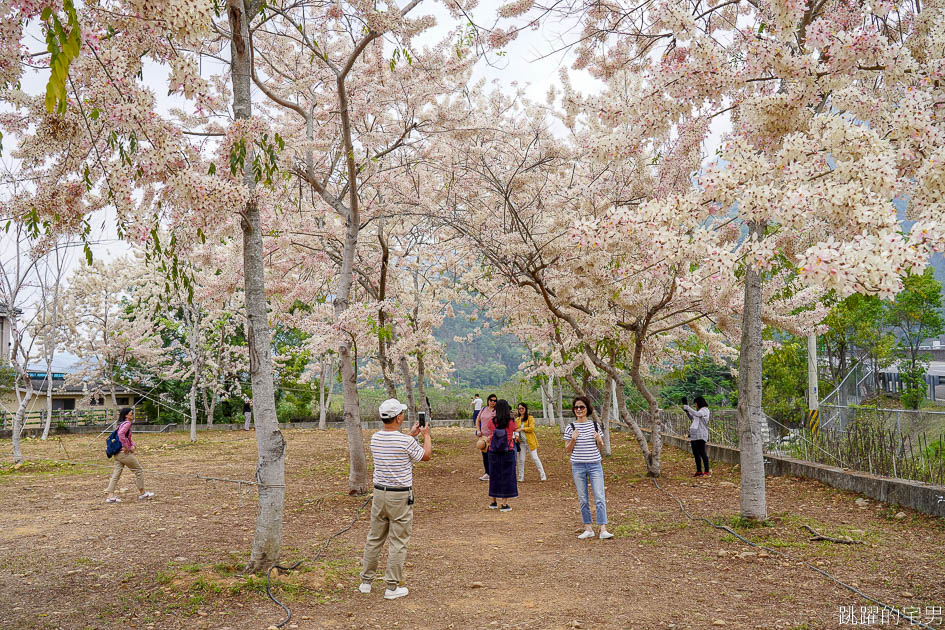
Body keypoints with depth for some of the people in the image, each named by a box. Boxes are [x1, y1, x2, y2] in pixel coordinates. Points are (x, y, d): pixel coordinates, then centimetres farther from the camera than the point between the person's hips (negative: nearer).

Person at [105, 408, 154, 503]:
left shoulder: (122, 424, 18)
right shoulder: (127, 423, -12)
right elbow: (121, 433, -30)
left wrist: (132, 445, 4)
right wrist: (125, 446, -24)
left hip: (118, 454, 9)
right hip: (124, 453, -9)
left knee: (116, 474, 6)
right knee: (139, 470, 4)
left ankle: (110, 496, 1)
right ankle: (142, 493, 12)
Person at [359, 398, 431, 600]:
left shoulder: (375, 438, 0)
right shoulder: (406, 441, -18)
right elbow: (426, 456, 0)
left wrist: (411, 434, 28)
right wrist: (426, 435, 15)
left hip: (379, 493, 6)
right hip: (400, 497, -6)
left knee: (374, 538, 16)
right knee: (398, 542, 3)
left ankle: (366, 581, 24)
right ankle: (393, 587, 8)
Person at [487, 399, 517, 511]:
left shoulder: (493, 421, -6)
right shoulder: (511, 422, -9)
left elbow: (491, 436, 6)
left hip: (494, 452, 2)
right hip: (508, 451, -2)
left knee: (494, 475, 14)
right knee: (506, 476, 5)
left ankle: (494, 502, 24)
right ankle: (504, 504, 4)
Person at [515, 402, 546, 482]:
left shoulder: (530, 418, 0)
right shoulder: (517, 420, 12)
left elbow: (532, 428, -12)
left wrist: (522, 429, -17)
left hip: (530, 441, -4)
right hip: (521, 442, 4)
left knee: (535, 458, -3)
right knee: (521, 460, 3)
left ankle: (542, 476, 4)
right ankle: (521, 478, 12)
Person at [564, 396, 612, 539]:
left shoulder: (594, 425, 4)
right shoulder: (570, 428, 1)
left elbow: (601, 447, 11)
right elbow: (567, 450, 4)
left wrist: (599, 440, -10)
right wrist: (573, 439, -13)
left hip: (595, 465, 0)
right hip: (578, 466, 0)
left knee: (600, 498, -6)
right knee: (583, 499, 6)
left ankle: (603, 530, -5)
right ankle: (588, 529, 16)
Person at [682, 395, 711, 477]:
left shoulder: (705, 410, -5)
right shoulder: (699, 411, 22)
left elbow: (697, 414, -23)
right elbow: (692, 418, 33)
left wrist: (688, 408, -16)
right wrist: (686, 410, 22)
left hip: (700, 435, -9)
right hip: (694, 435, 9)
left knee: (702, 452, -12)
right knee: (695, 453, 9)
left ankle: (707, 472, -12)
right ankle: (699, 471, 15)